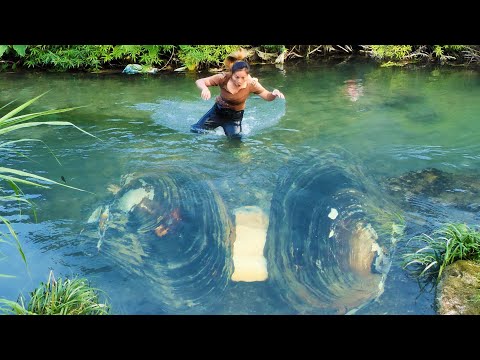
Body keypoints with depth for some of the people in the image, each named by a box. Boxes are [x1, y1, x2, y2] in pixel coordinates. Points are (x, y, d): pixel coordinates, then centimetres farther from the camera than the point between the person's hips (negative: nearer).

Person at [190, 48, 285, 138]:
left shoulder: (251, 84, -24)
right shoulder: (223, 78, -27)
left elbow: (268, 96, -14)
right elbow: (199, 82, -26)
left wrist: (274, 94, -38)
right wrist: (205, 89, -50)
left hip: (235, 116, 0)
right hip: (218, 111, 0)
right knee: (195, 130, -3)